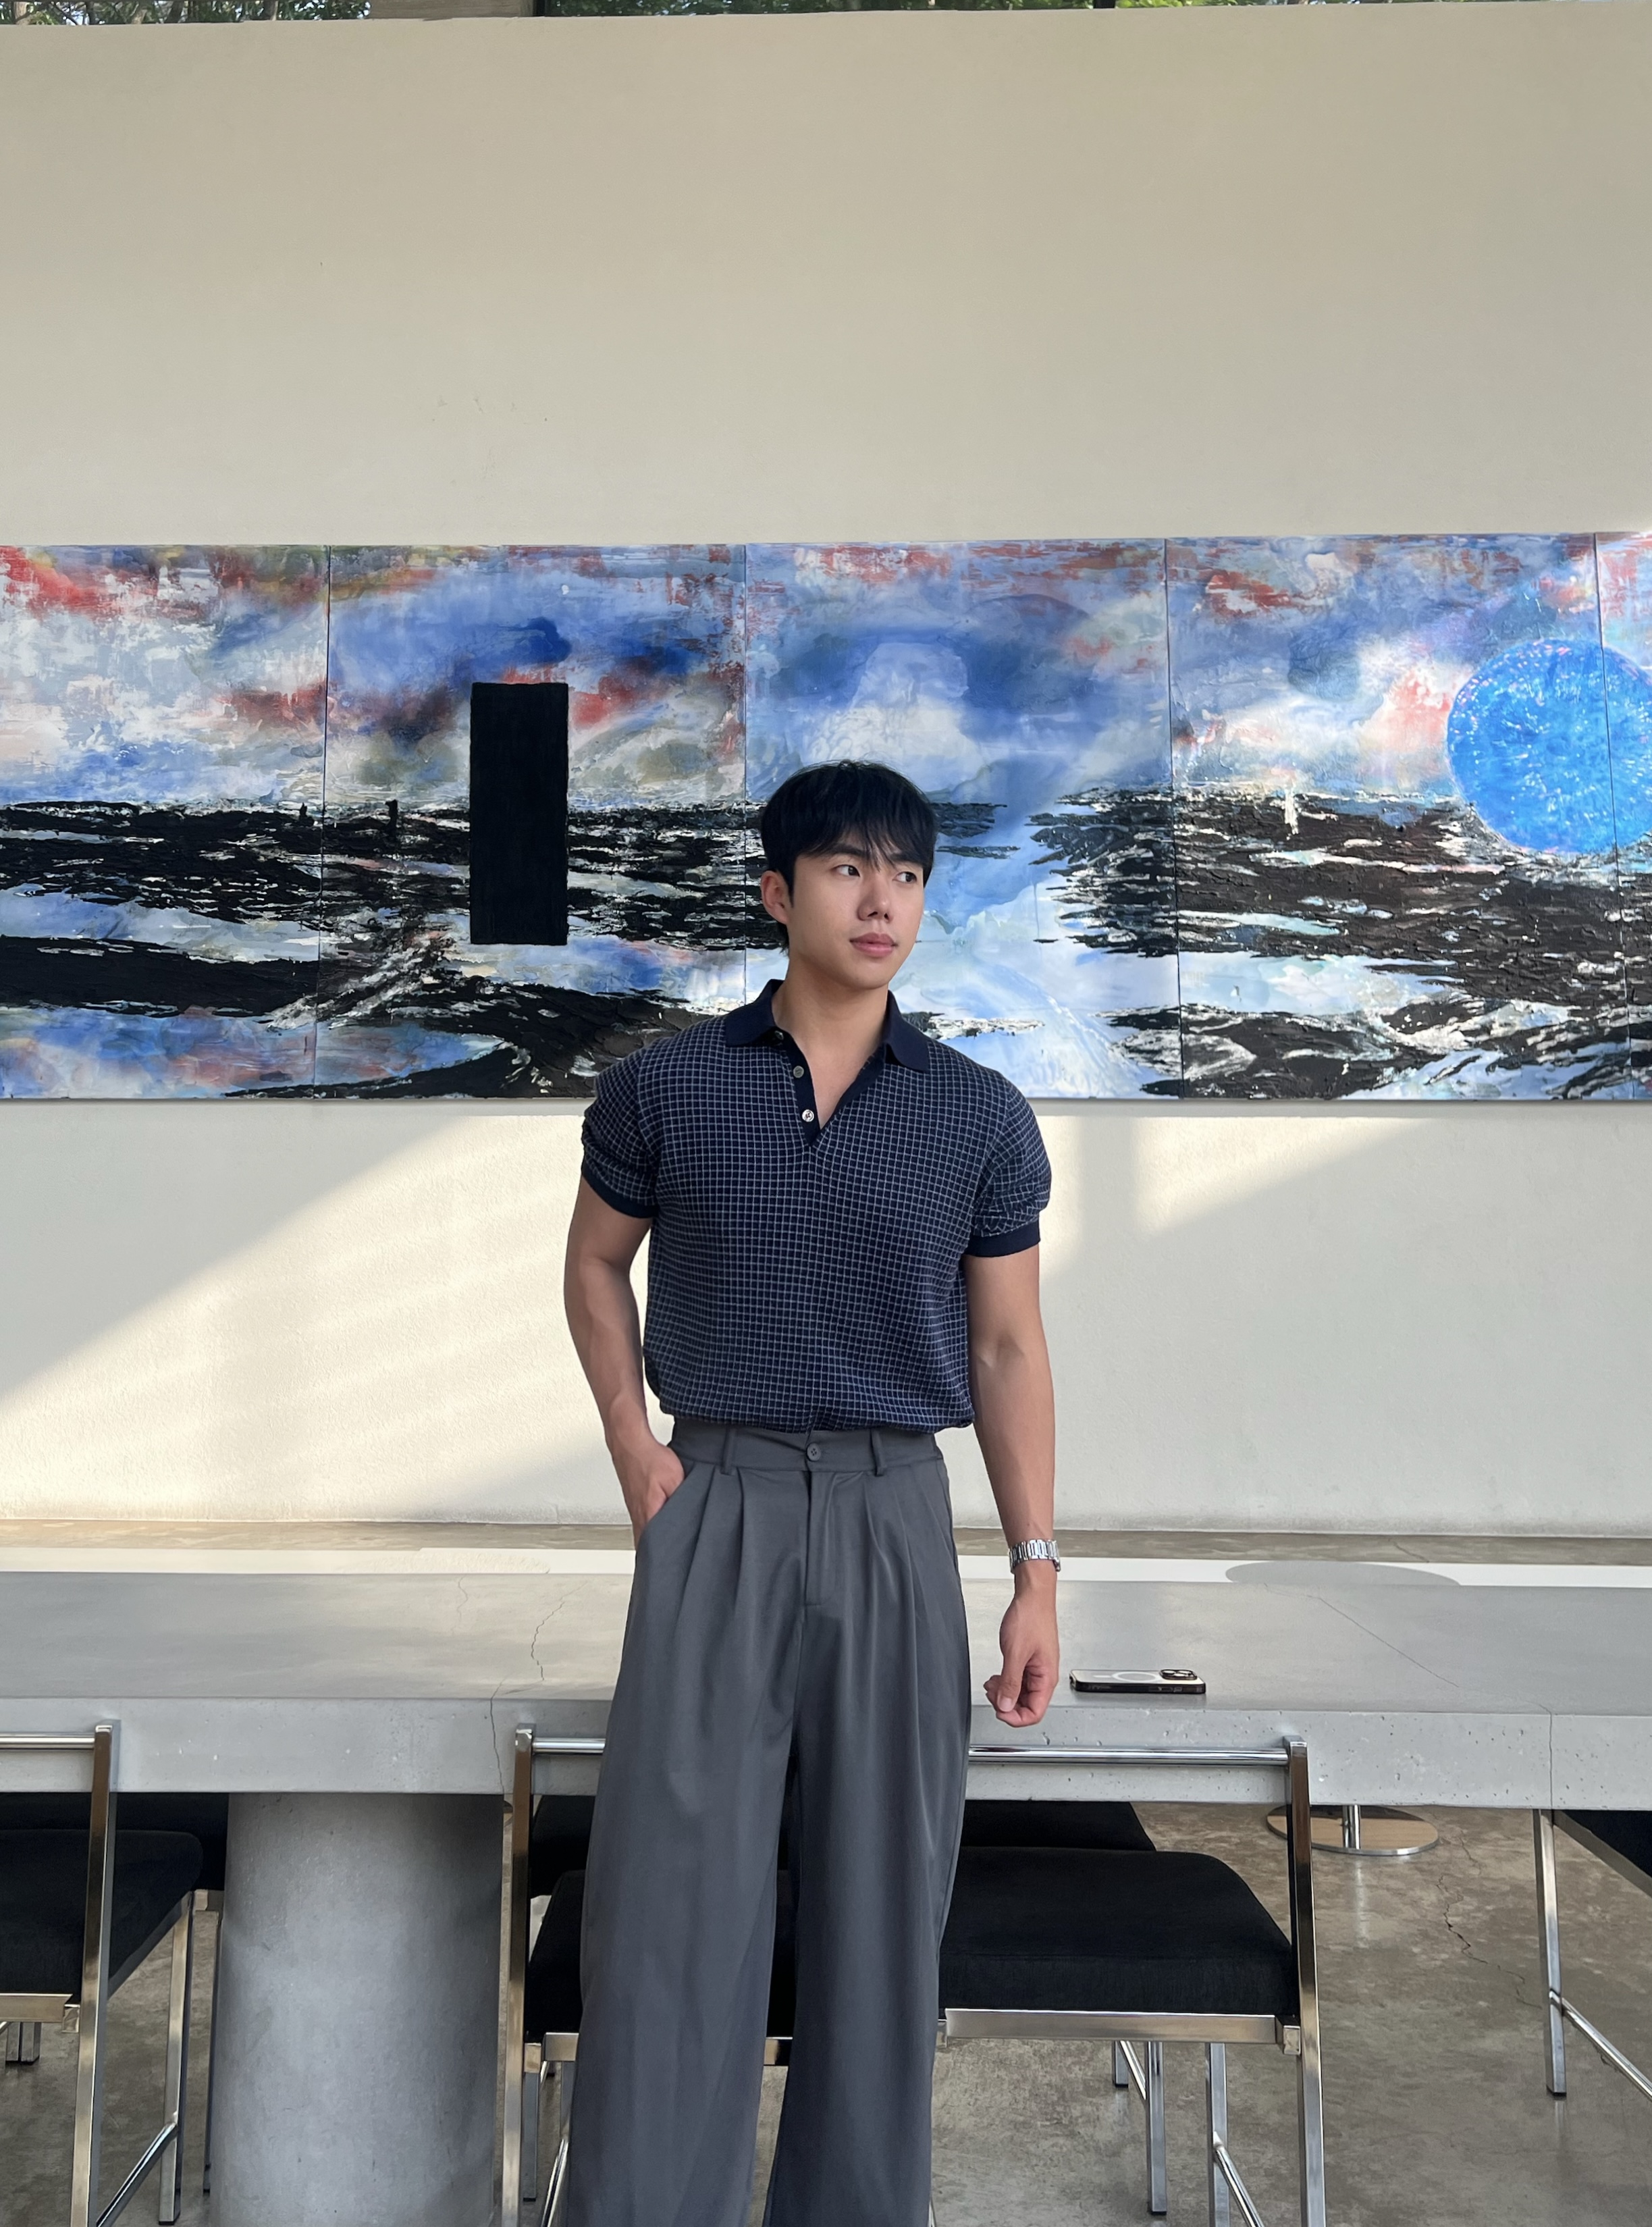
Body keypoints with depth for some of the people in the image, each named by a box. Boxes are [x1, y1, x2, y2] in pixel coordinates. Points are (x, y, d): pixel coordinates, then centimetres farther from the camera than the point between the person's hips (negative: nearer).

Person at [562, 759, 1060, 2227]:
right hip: (716, 1506, -1)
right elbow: (597, 1265, 14)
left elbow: (1009, 1349, 4)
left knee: (883, 1890, 9)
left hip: (893, 1514, 1)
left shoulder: (982, 1117, 1)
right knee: (674, 1884, 0)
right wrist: (637, 1453, 1)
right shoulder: (666, 1089, 0)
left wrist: (1037, 1573, 0)